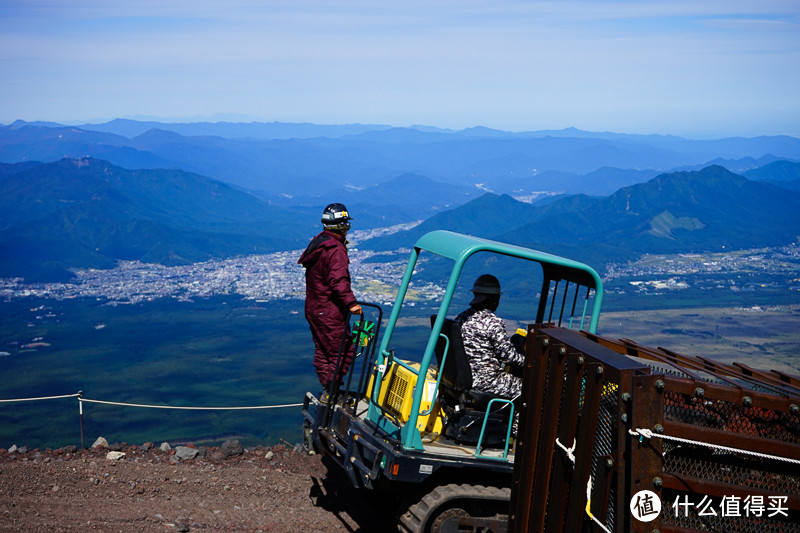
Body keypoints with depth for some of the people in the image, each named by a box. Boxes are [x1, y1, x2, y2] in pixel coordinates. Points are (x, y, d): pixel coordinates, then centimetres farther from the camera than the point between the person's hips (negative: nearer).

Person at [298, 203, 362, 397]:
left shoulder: (318, 242, 10)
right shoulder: (336, 249, -19)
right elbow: (339, 280, -29)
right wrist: (351, 303, -31)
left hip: (313, 307, 10)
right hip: (329, 311, -10)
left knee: (322, 351, 16)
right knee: (343, 351, -1)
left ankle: (327, 389, 24)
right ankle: (331, 391, 0)